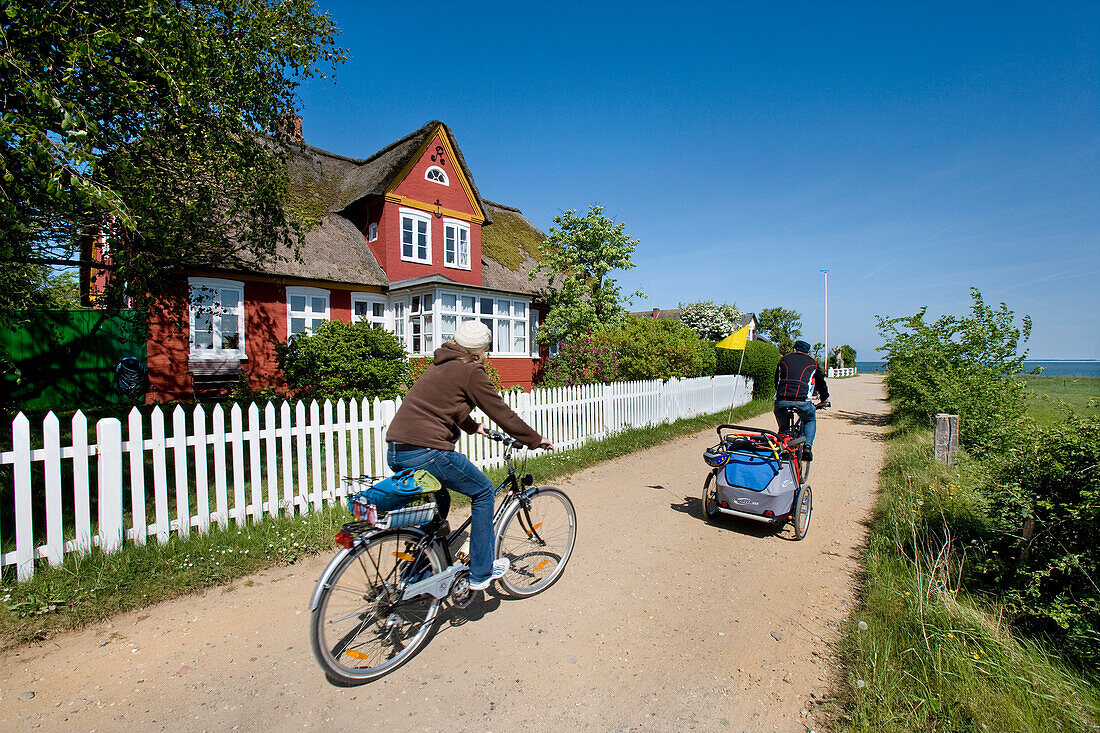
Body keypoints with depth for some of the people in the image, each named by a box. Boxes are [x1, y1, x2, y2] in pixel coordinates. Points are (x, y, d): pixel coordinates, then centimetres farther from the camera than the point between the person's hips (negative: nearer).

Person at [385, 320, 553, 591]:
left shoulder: (440, 366, 20)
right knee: (484, 492, 9)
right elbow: (503, 414, -4)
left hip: (395, 452, 9)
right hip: (426, 452, -9)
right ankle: (481, 573, 18)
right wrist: (536, 440, 8)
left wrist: (473, 427, 49)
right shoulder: (471, 371, -6)